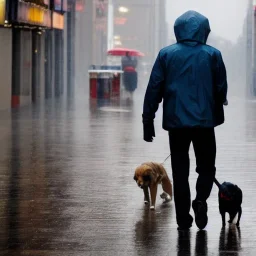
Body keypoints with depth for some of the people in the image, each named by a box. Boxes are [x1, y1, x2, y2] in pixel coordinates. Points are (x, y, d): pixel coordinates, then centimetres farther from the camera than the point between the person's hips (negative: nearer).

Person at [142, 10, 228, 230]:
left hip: (176, 121, 1)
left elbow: (154, 89, 0)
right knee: (206, 166, 13)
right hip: (204, 121, -1)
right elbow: (221, 89, 2)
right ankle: (201, 199, -13)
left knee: (180, 171, 9)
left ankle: (183, 218, 7)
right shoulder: (212, 55, -2)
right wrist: (217, 105, 24)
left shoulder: (166, 55, 1)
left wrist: (148, 121, 5)